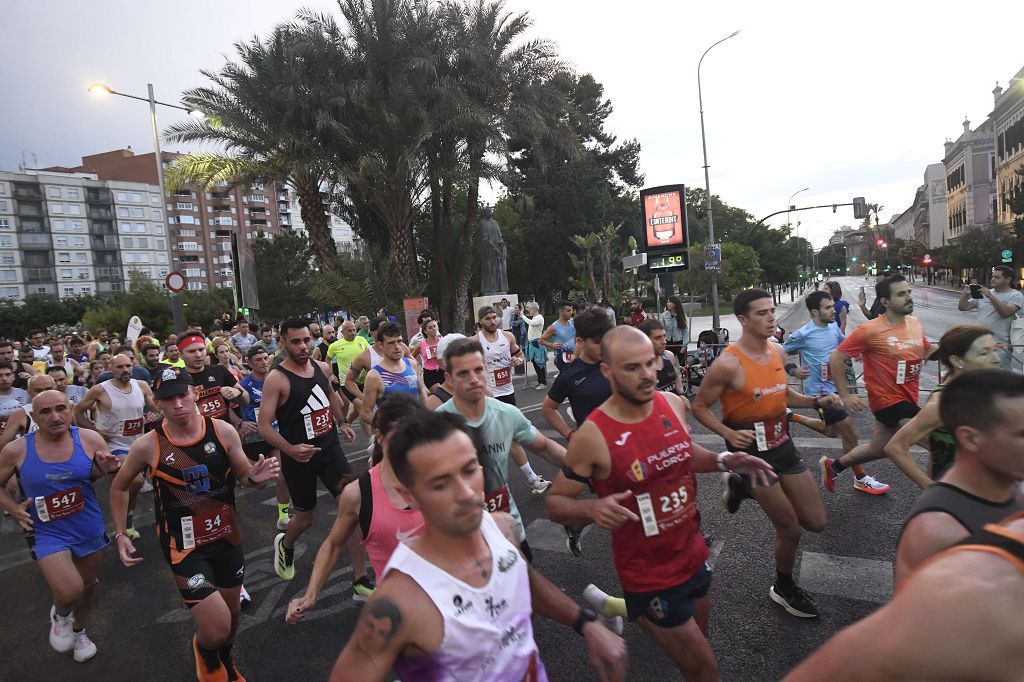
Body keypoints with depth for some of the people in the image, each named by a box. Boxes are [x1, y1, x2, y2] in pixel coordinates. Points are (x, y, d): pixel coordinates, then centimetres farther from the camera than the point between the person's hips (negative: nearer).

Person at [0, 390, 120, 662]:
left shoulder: (90, 440, -13)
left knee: (88, 586, 20)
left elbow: (104, 474, 2)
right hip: (48, 534, -2)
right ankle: (60, 615, 18)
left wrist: (108, 469, -22)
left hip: (90, 530, 2)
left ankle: (79, 631, 51)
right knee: (69, 592, -20)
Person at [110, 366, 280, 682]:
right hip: (184, 546, -3)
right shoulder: (147, 446, -15)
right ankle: (204, 653, 29)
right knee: (216, 628, -9)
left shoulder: (223, 431, -12)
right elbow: (119, 488, 5)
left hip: (227, 536, 3)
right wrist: (121, 534, 2)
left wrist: (255, 477, -22)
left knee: (232, 611, 21)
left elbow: (243, 475, 0)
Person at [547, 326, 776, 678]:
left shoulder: (674, 404, -8)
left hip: (694, 554, 6)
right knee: (704, 668, 8)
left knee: (699, 639, 28)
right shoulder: (593, 436, -24)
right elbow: (555, 504, -14)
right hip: (649, 576, -6)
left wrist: (723, 461, -6)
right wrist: (593, 508, -34)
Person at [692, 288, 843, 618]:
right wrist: (729, 434, -26)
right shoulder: (728, 363, -21)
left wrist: (816, 401, 2)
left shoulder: (778, 352, 2)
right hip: (752, 448, -7)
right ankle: (784, 589, 32)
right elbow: (699, 407, -13)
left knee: (816, 522, 12)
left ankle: (741, 487, 27)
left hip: (782, 442, 7)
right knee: (790, 529, 2)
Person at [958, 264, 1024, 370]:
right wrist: (966, 294, -7)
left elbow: (1005, 313, -20)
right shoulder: (984, 294, 12)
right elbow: (962, 307, 11)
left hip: (1001, 345, -5)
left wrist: (990, 296, -25)